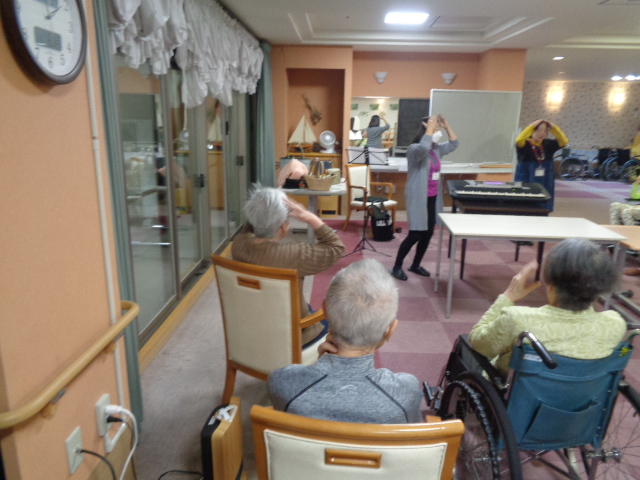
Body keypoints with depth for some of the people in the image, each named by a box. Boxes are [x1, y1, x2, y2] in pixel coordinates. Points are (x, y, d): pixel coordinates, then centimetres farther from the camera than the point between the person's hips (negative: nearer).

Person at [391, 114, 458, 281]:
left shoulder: (436, 149, 9)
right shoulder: (414, 149, -16)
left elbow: (453, 145, 23)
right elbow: (423, 148, -40)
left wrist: (447, 127, 11)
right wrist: (430, 127, -28)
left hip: (432, 198, 8)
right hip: (418, 198, -8)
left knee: (428, 233, 11)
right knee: (415, 234, -7)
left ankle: (415, 265, 27)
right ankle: (397, 267, 8)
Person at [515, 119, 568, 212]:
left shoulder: (548, 144, 7)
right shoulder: (525, 144, -7)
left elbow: (563, 141, 2)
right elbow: (519, 140, -28)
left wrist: (554, 128, -5)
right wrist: (532, 126, -23)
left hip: (545, 186, 5)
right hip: (526, 186, -5)